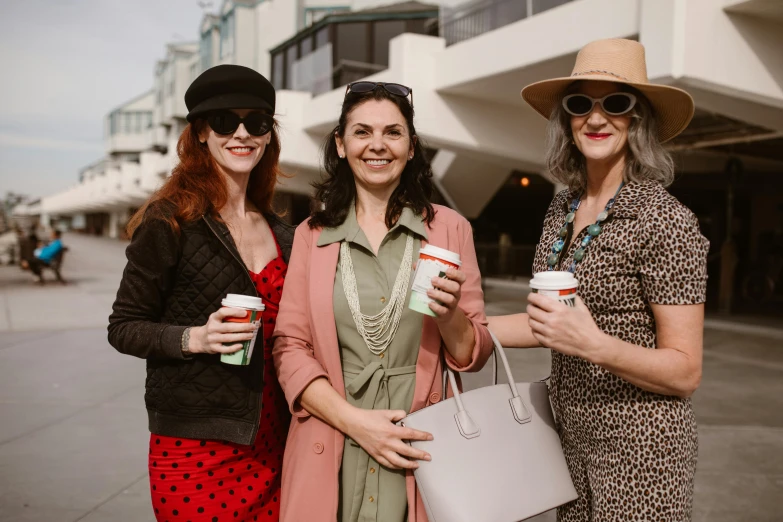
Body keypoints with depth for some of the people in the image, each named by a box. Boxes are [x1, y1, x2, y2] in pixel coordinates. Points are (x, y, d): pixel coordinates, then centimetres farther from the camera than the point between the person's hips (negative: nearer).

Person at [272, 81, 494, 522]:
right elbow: (289, 349, -1)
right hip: (329, 457, 1)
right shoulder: (312, 235, 2)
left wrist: (449, 315, -19)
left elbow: (473, 356, 2)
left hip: (420, 453, 0)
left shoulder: (450, 228, 0)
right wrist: (354, 420, -14)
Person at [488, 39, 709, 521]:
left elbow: (685, 372, -16)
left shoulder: (665, 221, -17)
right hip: (571, 436, 6)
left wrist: (594, 344, -30)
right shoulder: (563, 209, 3)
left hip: (639, 448, -6)